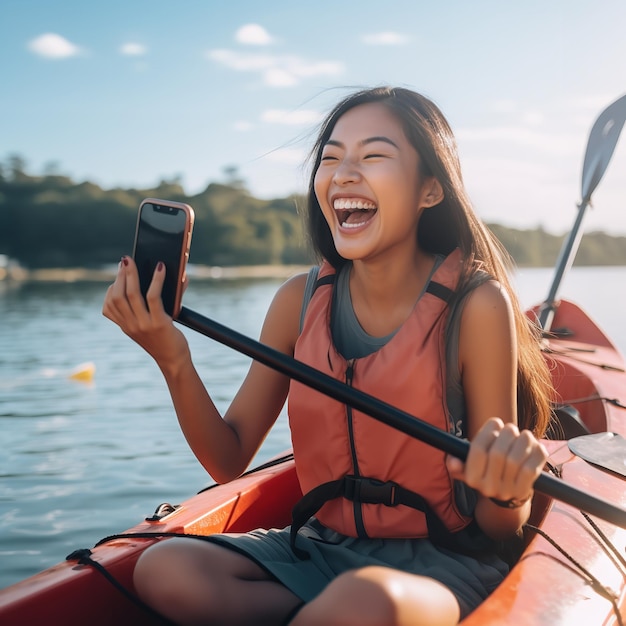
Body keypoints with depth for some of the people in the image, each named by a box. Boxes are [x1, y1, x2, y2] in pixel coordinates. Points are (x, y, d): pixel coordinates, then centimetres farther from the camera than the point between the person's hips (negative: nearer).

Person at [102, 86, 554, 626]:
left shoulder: (475, 305, -14)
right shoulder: (301, 301, -1)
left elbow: (500, 527, -9)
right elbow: (229, 461, 0)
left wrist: (508, 490, -34)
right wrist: (174, 361, -16)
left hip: (440, 561, -3)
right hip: (323, 547, 4)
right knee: (164, 571, -21)